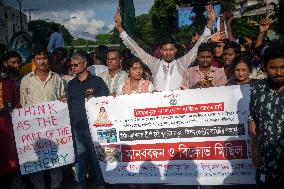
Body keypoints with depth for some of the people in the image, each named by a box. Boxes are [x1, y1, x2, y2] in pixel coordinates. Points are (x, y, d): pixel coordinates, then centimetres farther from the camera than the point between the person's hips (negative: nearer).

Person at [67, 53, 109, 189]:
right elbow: (70, 104, 19)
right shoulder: (71, 84, 14)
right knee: (79, 156, 10)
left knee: (97, 156, 2)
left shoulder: (97, 81, 1)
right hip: (77, 126, 4)